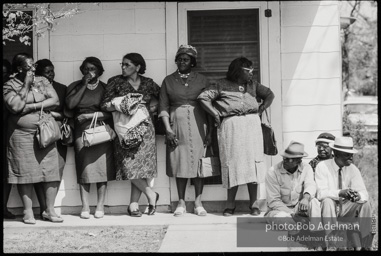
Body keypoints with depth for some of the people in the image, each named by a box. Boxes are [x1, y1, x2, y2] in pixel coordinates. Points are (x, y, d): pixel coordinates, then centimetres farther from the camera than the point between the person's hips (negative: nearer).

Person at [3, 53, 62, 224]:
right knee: (25, 172, -3)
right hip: (21, 134, -3)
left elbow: (55, 101, -1)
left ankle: (50, 210, 5)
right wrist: (26, 85, -10)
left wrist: (32, 106, -10)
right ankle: (28, 212, 4)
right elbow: (15, 107, -16)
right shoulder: (10, 86, 0)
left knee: (51, 171, -2)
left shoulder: (42, 81, 11)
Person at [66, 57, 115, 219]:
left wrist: (89, 115, -7)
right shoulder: (75, 86, 14)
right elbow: (70, 104, -4)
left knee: (101, 167, -8)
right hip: (82, 131, 0)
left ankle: (100, 206, -3)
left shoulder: (105, 88, 10)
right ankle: (85, 206, -6)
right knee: (84, 167, -8)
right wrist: (84, 86, -3)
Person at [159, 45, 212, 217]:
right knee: (180, 163, 0)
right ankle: (181, 203, 6)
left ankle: (198, 203, 2)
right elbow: (163, 107, 4)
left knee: (198, 162, -2)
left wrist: (210, 130, -4)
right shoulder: (168, 81, 9)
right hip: (177, 124, 0)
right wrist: (168, 128, -7)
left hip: (198, 125, 0)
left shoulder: (202, 80, 8)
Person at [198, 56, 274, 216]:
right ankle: (230, 204, 2)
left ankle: (253, 203, 2)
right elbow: (203, 97, -1)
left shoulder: (253, 85, 19)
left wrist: (260, 110, 14)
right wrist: (216, 115, -5)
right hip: (230, 126, -3)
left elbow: (269, 95, 28)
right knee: (232, 163, -4)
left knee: (252, 162, -1)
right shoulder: (222, 85, 6)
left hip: (251, 124, 3)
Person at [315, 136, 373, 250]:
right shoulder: (322, 166, -15)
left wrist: (358, 196, -37)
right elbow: (321, 193, -25)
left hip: (345, 209, 4)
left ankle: (363, 245, -18)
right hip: (328, 207, -4)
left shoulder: (353, 169, -4)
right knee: (327, 201, -35)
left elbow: (364, 193, -11)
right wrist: (340, 193, -43)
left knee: (365, 204, -20)